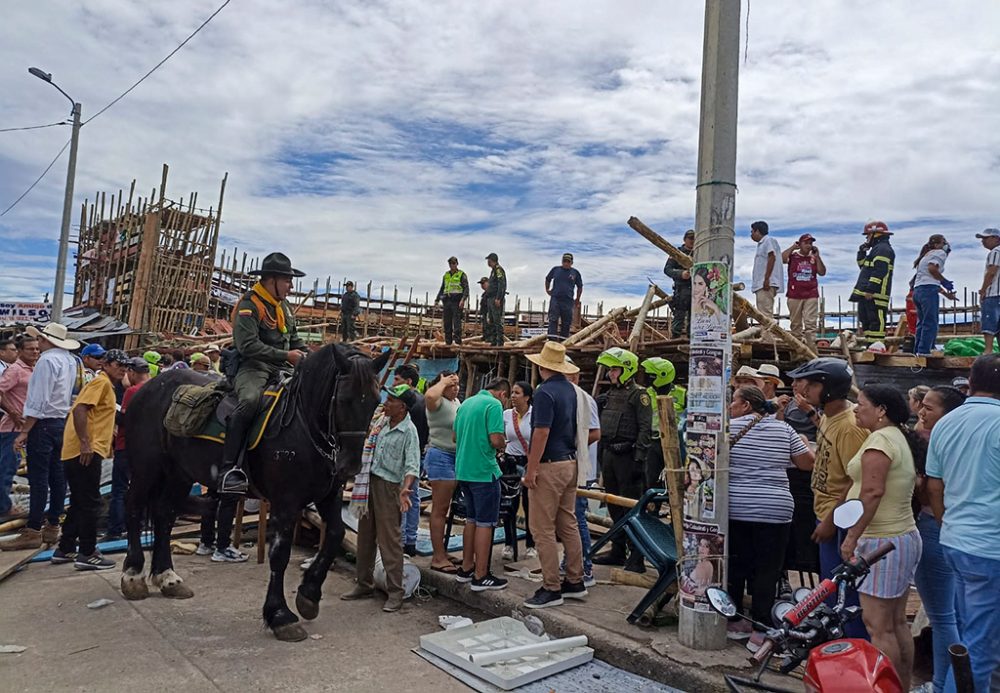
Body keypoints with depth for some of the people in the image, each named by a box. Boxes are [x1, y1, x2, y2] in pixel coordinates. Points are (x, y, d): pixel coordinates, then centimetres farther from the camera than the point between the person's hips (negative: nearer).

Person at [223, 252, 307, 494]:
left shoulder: (284, 307, 19)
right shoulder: (249, 305, -9)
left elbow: (295, 339, 25)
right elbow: (248, 345, -19)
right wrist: (285, 355, -19)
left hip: (281, 369, 8)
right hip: (252, 367, -8)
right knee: (249, 400, -36)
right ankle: (230, 470, -35)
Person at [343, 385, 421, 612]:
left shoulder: (408, 431, -13)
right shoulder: (381, 421, 7)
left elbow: (412, 465, -21)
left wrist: (405, 489, -34)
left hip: (388, 485, -7)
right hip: (368, 480, 8)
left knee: (389, 540, -5)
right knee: (365, 536, 14)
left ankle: (395, 592, 3)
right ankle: (364, 584, 27)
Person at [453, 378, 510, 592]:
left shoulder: (466, 403, 13)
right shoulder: (494, 405, -13)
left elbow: (456, 436, 17)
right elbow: (496, 439, -21)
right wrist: (503, 445, -1)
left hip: (463, 469, 8)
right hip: (484, 471, -8)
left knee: (471, 519, 19)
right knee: (485, 523, 0)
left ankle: (466, 568, 26)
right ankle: (480, 576, 5)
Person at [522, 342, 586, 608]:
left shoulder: (545, 392, -16)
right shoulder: (571, 390, 10)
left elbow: (541, 433, -21)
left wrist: (531, 469, -18)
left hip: (549, 466, -9)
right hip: (570, 463, 9)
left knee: (543, 529, -2)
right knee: (568, 524, 14)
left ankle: (551, 588, 3)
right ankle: (575, 582, 22)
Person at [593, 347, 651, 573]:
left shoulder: (638, 395, -8)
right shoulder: (610, 394, 16)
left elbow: (645, 429, -14)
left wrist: (639, 459, -20)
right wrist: (602, 456, 18)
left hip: (627, 456, -8)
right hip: (609, 455, 8)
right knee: (614, 505, 14)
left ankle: (636, 556, 2)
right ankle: (618, 550, 25)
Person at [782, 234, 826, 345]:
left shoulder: (814, 258, 12)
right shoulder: (792, 256, 5)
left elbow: (822, 272, 4)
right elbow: (781, 258, -16)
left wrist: (817, 256, 0)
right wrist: (793, 247, -8)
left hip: (811, 295, 1)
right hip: (794, 295, -1)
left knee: (811, 323, -7)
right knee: (796, 323, 5)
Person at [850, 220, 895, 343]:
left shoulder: (883, 249, -10)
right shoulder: (877, 248, 24)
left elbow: (879, 271, -21)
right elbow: (862, 265, 35)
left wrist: (870, 289, -25)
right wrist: (862, 251, 21)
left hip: (875, 296, -11)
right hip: (866, 295, 11)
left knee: (876, 322, -14)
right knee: (866, 321, 15)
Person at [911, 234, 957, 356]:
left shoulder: (927, 256, 30)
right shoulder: (940, 253, 3)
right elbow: (932, 268, -18)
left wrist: (946, 294, 33)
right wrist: (945, 282, -7)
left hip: (917, 290, 9)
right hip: (929, 290, -9)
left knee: (922, 322, 12)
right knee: (930, 322, -9)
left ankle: (918, 350, 11)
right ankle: (924, 351, -13)